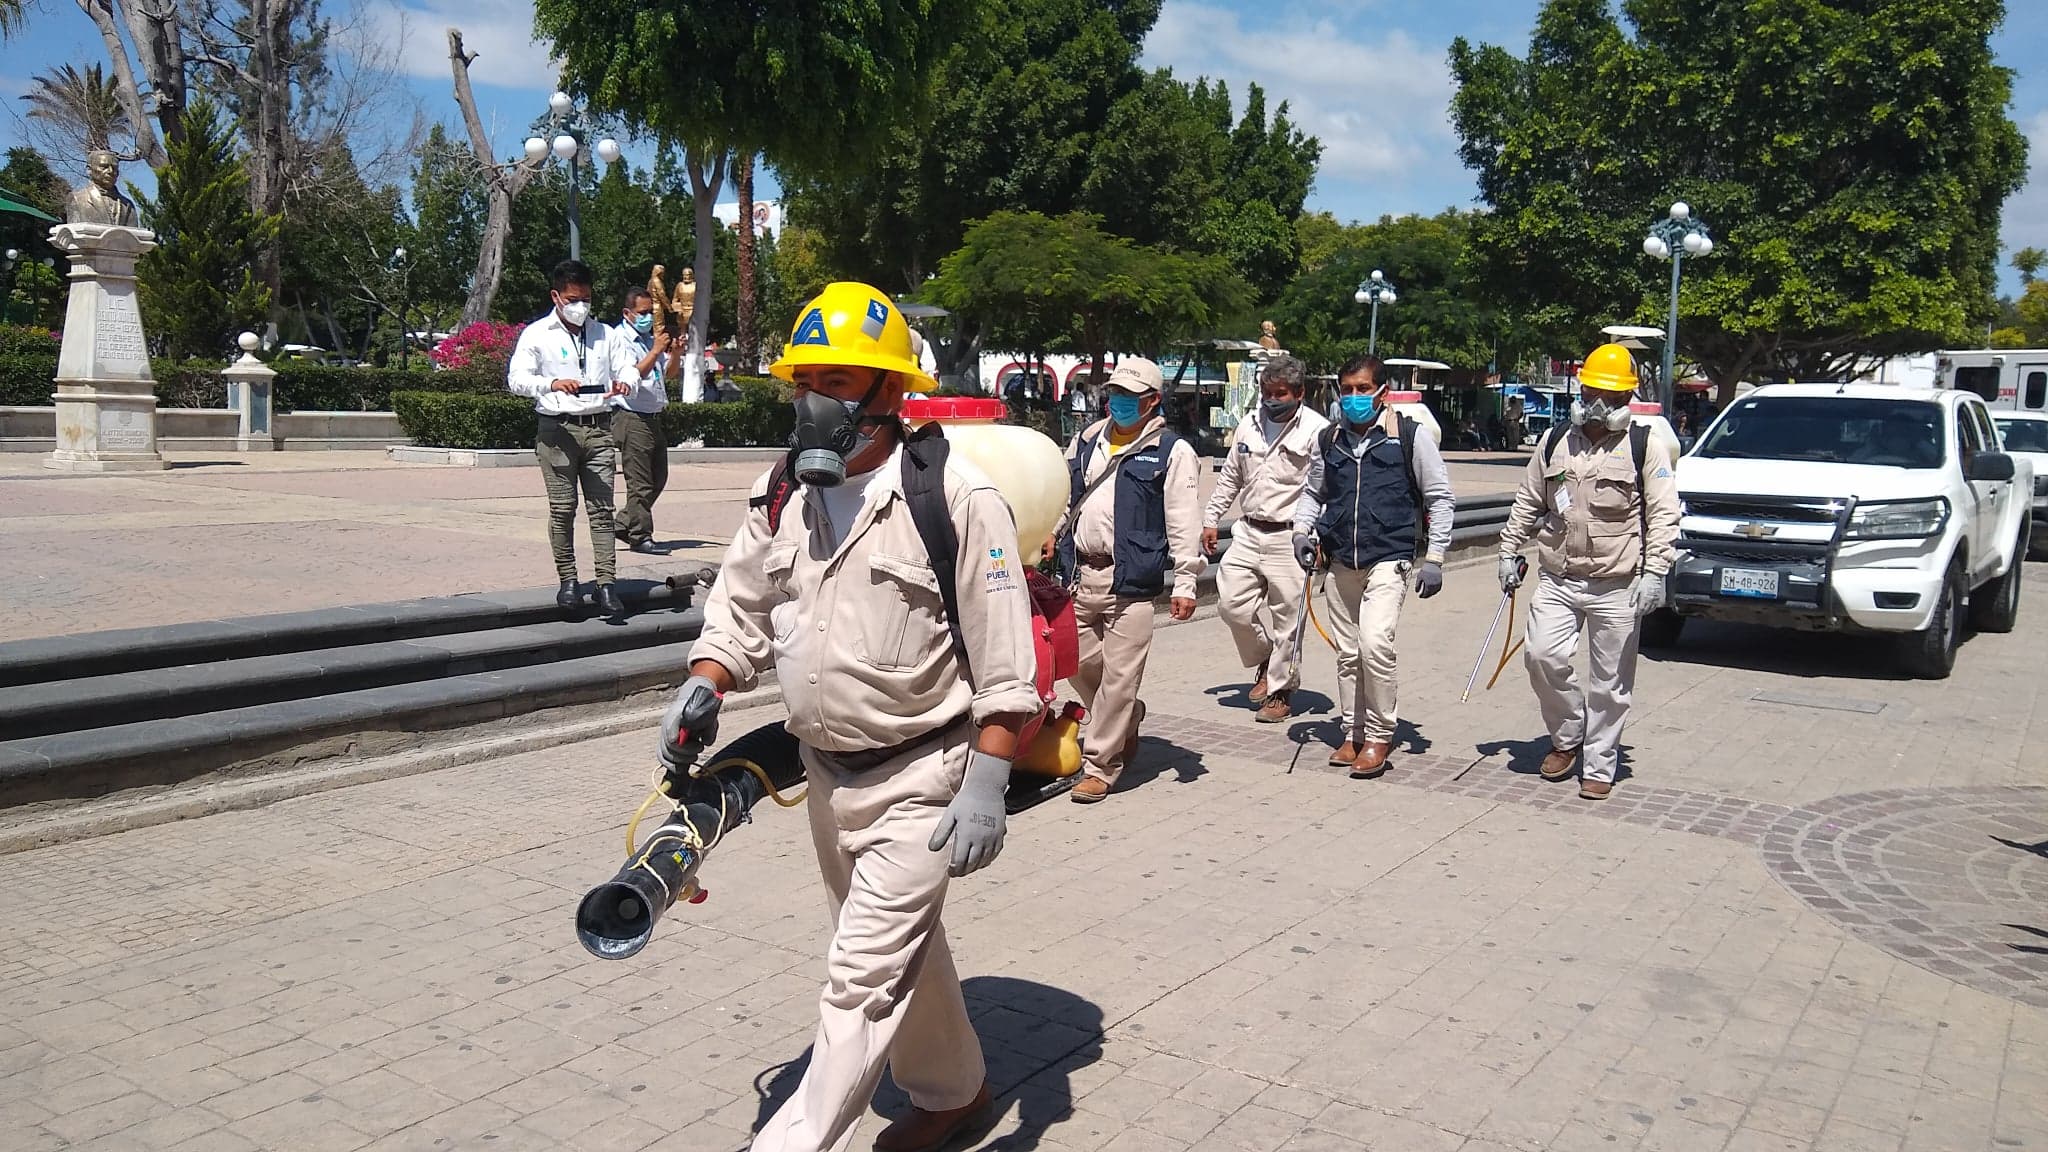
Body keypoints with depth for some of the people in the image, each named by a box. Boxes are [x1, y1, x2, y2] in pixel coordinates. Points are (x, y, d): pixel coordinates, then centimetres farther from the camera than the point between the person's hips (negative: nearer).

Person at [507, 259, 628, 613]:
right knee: (562, 508, -1)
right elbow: (516, 378, -5)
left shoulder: (604, 334, 17)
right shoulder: (537, 334, 4)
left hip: (598, 427, 3)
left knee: (602, 508, -3)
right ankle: (567, 580, 9)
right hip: (558, 429, -3)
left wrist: (620, 384, -4)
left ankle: (606, 583, -5)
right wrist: (552, 383, -25)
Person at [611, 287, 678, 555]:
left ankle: (623, 525, 23)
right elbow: (631, 377, -22)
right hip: (632, 419, -9)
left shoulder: (649, 339, 18)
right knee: (640, 483, -5)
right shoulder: (621, 340, -8)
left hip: (653, 419, 9)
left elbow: (671, 373, 21)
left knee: (657, 480, 14)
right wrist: (656, 351, -22)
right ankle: (640, 537, 2)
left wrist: (675, 352, 2)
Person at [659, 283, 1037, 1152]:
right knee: (900, 951, 23)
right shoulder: (782, 491, 2)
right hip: (827, 775, 7)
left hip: (920, 780, -7)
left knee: (863, 978, -6)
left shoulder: (953, 496, -18)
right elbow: (742, 607, 11)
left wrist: (986, 786, -20)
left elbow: (1003, 657, -17)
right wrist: (704, 686, -8)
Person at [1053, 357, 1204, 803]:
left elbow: (1184, 524, -5)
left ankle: (1099, 767, 8)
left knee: (1118, 677, -2)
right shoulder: (1086, 441, 14)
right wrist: (1050, 537, 16)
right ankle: (1127, 720, 37)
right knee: (1081, 663, 11)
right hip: (1078, 575, 6)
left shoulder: (1172, 452, -2)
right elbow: (1064, 498, 24)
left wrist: (1185, 583, -10)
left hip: (1131, 581, -5)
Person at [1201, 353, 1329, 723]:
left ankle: (1280, 691, 16)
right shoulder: (1249, 426, 11)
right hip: (1248, 530, 6)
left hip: (1289, 537, -6)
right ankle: (1267, 659, 27)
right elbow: (1229, 477, 21)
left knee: (1286, 616, 1)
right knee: (1231, 602, 3)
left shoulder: (1316, 430, -8)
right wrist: (1211, 519, 17)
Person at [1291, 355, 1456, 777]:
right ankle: (1354, 734, 24)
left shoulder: (1410, 436, -4)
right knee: (1348, 654, 10)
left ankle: (1379, 736, -4)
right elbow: (1313, 492, 22)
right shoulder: (1328, 440, 9)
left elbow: (1440, 498, 1)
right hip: (1341, 563, 5)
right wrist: (1302, 529, 3)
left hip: (1389, 559, -5)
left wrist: (1433, 557, -4)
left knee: (1375, 643, -19)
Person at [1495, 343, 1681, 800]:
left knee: (1610, 683, 3)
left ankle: (1599, 767, 16)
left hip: (1616, 586, -3)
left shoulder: (1645, 446, 0)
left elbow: (1663, 515, -5)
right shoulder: (1555, 441, 11)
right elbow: (1528, 504, 18)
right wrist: (1509, 552, 13)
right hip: (1557, 579, 3)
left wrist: (1654, 572, -14)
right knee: (1543, 655, -11)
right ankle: (1567, 736, 14)